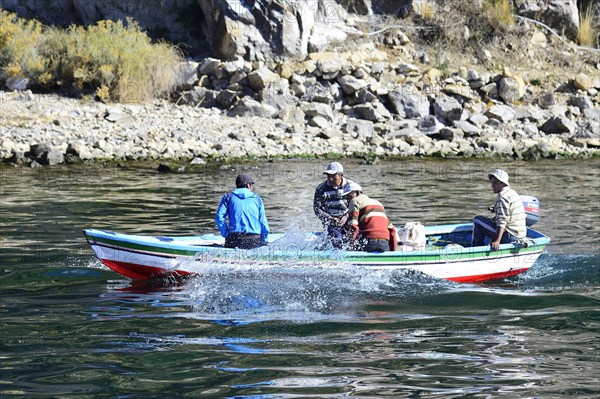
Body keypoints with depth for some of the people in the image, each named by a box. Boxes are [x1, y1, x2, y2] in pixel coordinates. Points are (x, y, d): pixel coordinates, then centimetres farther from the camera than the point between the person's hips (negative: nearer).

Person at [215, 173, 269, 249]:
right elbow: (263, 222, 10)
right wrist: (264, 241, 20)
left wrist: (226, 234, 6)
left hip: (235, 240, 0)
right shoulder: (257, 199, 15)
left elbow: (219, 217, 0)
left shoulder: (228, 197, 14)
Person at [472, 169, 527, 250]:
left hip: (510, 236, -10)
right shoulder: (512, 192, 15)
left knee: (477, 220, -5)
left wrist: (497, 241, -31)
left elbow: (502, 221, -25)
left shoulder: (502, 197, -15)